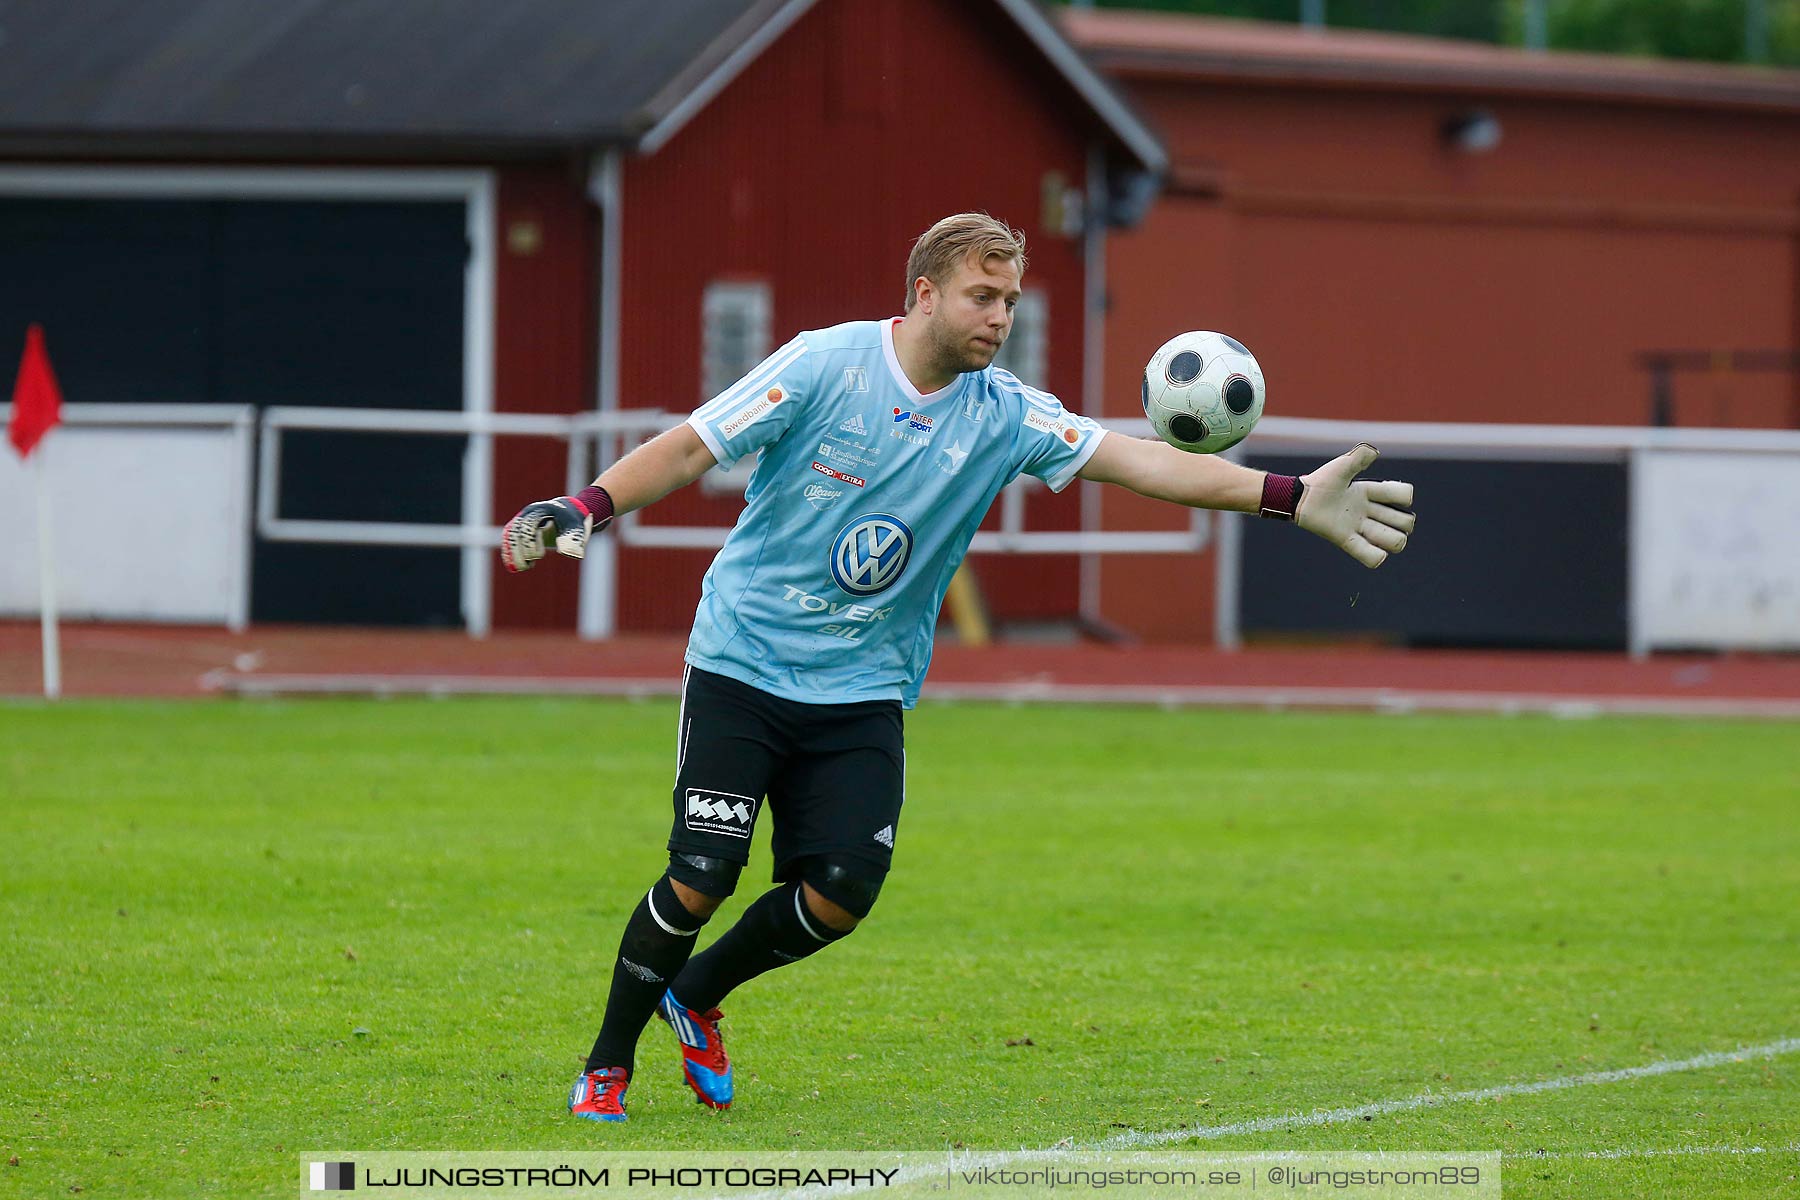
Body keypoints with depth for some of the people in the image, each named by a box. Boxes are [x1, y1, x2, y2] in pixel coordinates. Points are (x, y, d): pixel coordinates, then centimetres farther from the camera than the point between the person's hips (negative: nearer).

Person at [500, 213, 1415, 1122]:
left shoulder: (1004, 416, -1)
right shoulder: (826, 365, -10)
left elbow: (1135, 460, -8)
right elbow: (692, 448, -10)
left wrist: (1290, 499, -18)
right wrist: (586, 508, -25)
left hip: (863, 690, 4)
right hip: (742, 664, -4)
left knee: (840, 894, -9)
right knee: (701, 877, -14)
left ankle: (697, 995, 20)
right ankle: (608, 1063, 9)